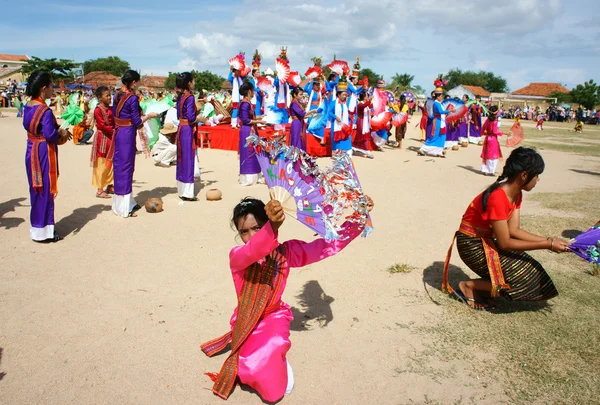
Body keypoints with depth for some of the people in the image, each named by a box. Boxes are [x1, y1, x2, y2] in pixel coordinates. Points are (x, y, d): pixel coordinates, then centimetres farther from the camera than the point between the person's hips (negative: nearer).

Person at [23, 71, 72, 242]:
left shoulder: (28, 107, 6)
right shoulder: (45, 111, -21)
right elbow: (50, 134, -25)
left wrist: (57, 131, 11)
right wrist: (62, 133, -5)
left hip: (31, 150, 9)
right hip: (43, 153, -9)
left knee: (36, 189, 18)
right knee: (45, 190, 1)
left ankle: (37, 225, 30)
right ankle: (42, 231, 10)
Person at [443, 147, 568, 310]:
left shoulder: (516, 194, 1)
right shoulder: (498, 197, -29)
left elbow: (514, 230, -2)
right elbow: (505, 243, -25)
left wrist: (548, 240, -11)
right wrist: (547, 244, -22)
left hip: (487, 240, 9)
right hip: (472, 244, -9)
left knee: (530, 270, 3)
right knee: (525, 279, -11)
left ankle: (478, 291, 7)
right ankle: (469, 286, 0)